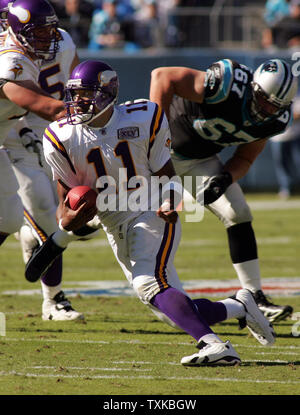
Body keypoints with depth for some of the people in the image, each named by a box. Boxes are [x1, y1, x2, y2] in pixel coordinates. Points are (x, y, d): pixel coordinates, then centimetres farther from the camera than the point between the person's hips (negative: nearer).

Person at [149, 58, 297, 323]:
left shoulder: (276, 120, -13)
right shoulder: (228, 86, -35)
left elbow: (245, 159, -1)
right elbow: (162, 76, -36)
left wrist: (225, 178, -24)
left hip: (199, 161, 5)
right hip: (163, 149, -5)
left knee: (239, 217, -3)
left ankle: (255, 298, 2)